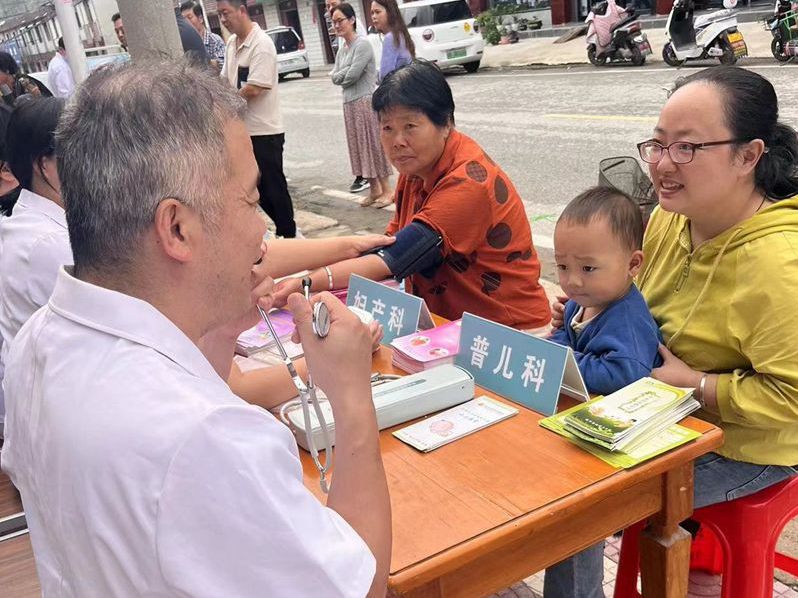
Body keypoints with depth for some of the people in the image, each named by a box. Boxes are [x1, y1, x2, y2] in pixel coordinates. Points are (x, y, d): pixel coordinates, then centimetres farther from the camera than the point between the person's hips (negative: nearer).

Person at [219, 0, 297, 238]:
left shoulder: (261, 44, -16)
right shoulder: (231, 43, 10)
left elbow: (253, 89, -22)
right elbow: (225, 81, 16)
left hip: (264, 130, -8)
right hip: (243, 129, 8)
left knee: (273, 186, 1)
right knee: (256, 186, 15)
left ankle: (288, 235, 15)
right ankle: (285, 229, 28)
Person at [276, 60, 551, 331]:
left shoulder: (468, 182, -23)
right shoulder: (417, 164, 2)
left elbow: (396, 258, -27)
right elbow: (395, 244, 2)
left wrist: (307, 283, -30)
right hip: (446, 321, 7)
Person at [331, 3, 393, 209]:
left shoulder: (362, 44, -12)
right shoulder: (341, 50, 13)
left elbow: (353, 75, -19)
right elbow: (334, 77, 7)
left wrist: (339, 75, -1)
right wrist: (346, 73, -9)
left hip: (366, 100, -8)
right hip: (349, 103, 8)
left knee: (374, 144, -3)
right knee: (360, 146, 10)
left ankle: (386, 189, 5)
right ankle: (374, 188, 18)